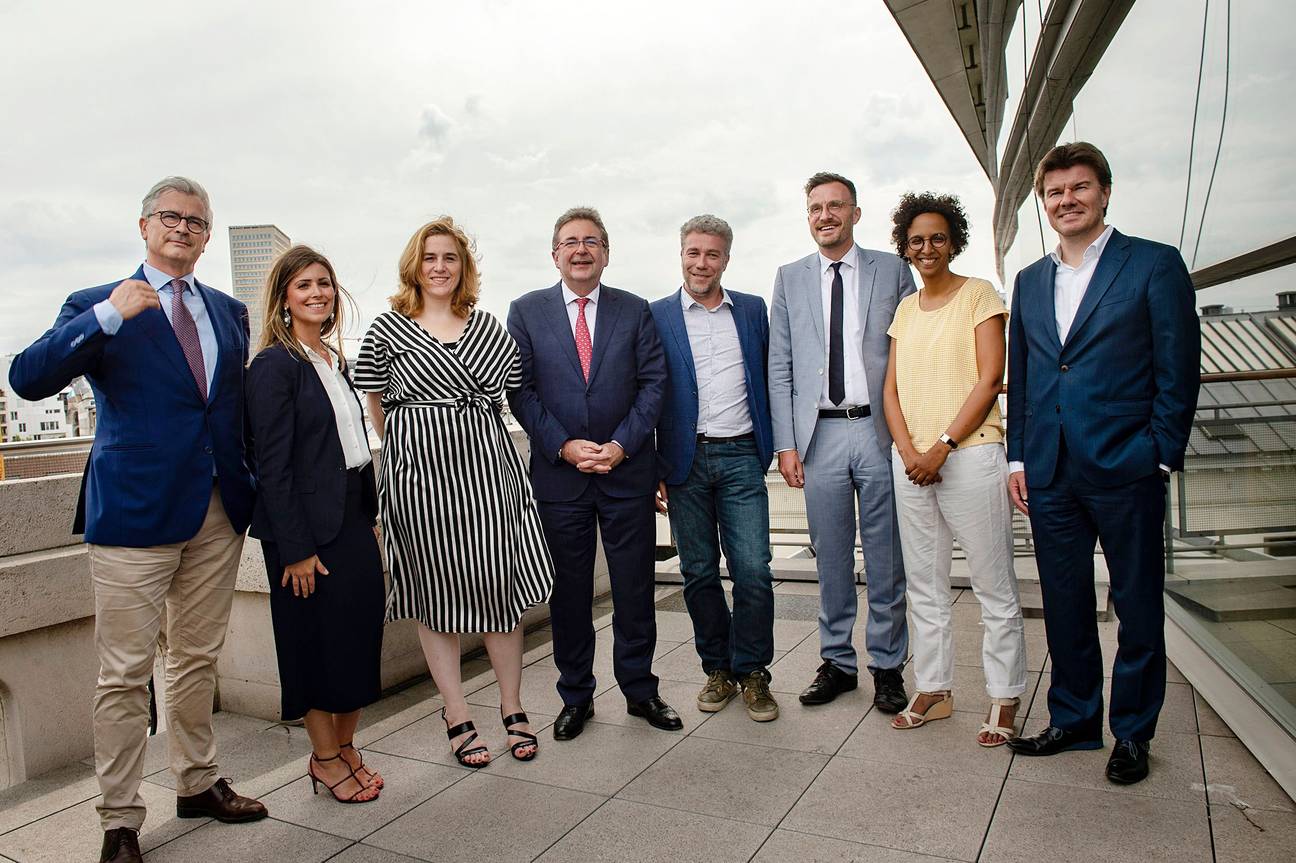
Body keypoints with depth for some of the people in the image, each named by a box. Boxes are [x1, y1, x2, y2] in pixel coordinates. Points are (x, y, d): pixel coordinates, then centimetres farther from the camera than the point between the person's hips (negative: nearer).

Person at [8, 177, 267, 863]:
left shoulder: (229, 312, 14)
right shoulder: (98, 305, 1)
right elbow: (28, 380, -13)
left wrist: (250, 485, 8)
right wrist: (106, 317, -24)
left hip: (218, 510, 5)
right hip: (134, 510, -4)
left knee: (197, 659, 16)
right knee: (124, 675, 2)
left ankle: (197, 784, 31)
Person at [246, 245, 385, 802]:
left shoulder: (334, 361, 12)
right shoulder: (274, 365, -11)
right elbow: (273, 466, -16)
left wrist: (371, 517, 12)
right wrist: (296, 549, -17)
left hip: (353, 519, 8)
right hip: (309, 525, -7)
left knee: (361, 634, 12)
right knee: (318, 641, 5)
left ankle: (345, 746, 29)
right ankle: (325, 760, 23)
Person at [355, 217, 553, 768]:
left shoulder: (487, 325, 10)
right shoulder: (387, 329, 2)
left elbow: (513, 388, 16)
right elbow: (377, 409, 8)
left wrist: (475, 438, 12)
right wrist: (415, 448, 10)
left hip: (488, 465, 3)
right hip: (420, 472, -2)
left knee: (502, 583, 5)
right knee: (437, 590, 6)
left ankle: (513, 708, 21)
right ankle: (457, 717, 19)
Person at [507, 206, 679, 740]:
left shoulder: (635, 311, 7)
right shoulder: (526, 311, 5)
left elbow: (653, 382, 1)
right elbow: (520, 390, -1)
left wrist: (622, 444, -11)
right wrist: (564, 446, -12)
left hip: (628, 470, 1)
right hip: (558, 472, 0)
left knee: (635, 587, 8)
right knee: (568, 590, 8)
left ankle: (640, 689, 25)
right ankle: (575, 696, 24)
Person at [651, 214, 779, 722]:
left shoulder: (753, 310, 10)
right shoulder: (656, 317, 4)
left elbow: (770, 381, 13)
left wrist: (774, 447, 5)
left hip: (741, 457, 1)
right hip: (685, 461, 0)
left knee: (753, 570, -4)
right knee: (698, 573, 7)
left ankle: (753, 673, 14)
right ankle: (718, 670, 24)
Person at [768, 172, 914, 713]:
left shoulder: (893, 270, 7)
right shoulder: (790, 278, 10)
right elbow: (779, 367, 7)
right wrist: (786, 443, 0)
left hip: (880, 430, -1)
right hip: (819, 435, 1)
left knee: (886, 560, 5)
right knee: (831, 561, 9)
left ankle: (887, 666, 20)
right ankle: (837, 662, 23)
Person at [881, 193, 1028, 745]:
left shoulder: (979, 294, 0)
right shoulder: (905, 310, 15)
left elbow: (989, 379, -8)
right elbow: (892, 389, 11)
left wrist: (942, 446, -15)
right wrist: (908, 450, -5)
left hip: (969, 455, -5)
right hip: (910, 460, 5)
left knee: (994, 585, 2)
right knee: (923, 585, 11)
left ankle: (1005, 700, 14)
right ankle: (933, 690, 23)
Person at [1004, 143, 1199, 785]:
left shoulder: (1156, 265, 0)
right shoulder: (1029, 282, 14)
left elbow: (1179, 371, -4)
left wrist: (1161, 458, -9)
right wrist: (1018, 457, 10)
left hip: (1126, 468, -4)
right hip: (1050, 473, 5)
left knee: (1137, 606, 8)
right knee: (1064, 606, 13)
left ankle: (1133, 732, 24)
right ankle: (1074, 719, 28)